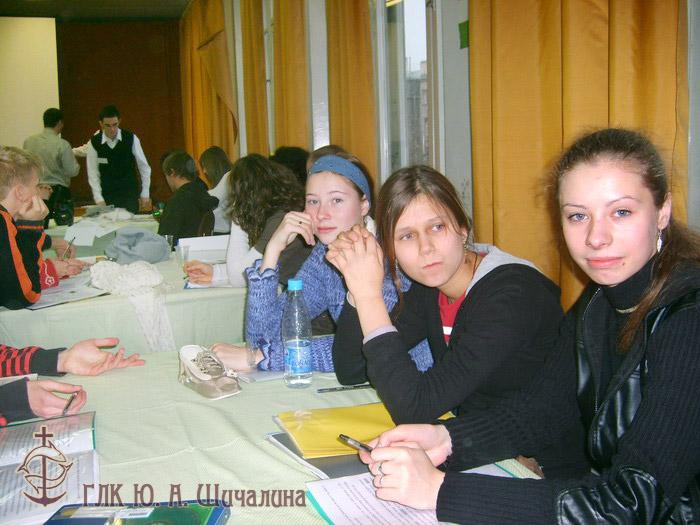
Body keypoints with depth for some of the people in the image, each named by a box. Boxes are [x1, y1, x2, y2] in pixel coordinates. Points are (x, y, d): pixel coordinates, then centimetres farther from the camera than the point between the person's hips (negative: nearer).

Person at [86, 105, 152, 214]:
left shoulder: (131, 138, -6)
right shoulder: (94, 143, -4)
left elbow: (144, 167, 0)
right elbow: (93, 173, -2)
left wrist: (145, 194, 0)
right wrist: (99, 199, -8)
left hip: (130, 194, 0)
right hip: (107, 196, 1)